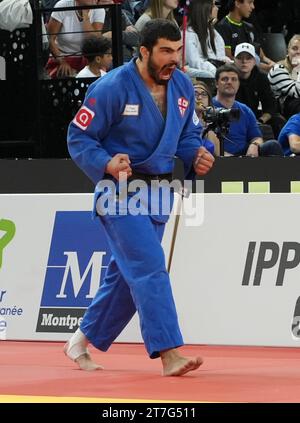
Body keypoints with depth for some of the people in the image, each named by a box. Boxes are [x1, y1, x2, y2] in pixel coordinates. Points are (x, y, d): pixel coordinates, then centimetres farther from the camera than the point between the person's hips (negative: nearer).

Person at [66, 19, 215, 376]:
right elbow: (78, 137, -11)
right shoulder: (112, 88, -17)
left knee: (126, 273, 14)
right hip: (120, 190, -7)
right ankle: (169, 353, -20)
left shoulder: (182, 86, 3)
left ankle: (83, 341, 30)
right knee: (149, 268, -17)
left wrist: (196, 157, -7)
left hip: (158, 192, 8)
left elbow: (187, 135, 16)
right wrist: (106, 164, -28)